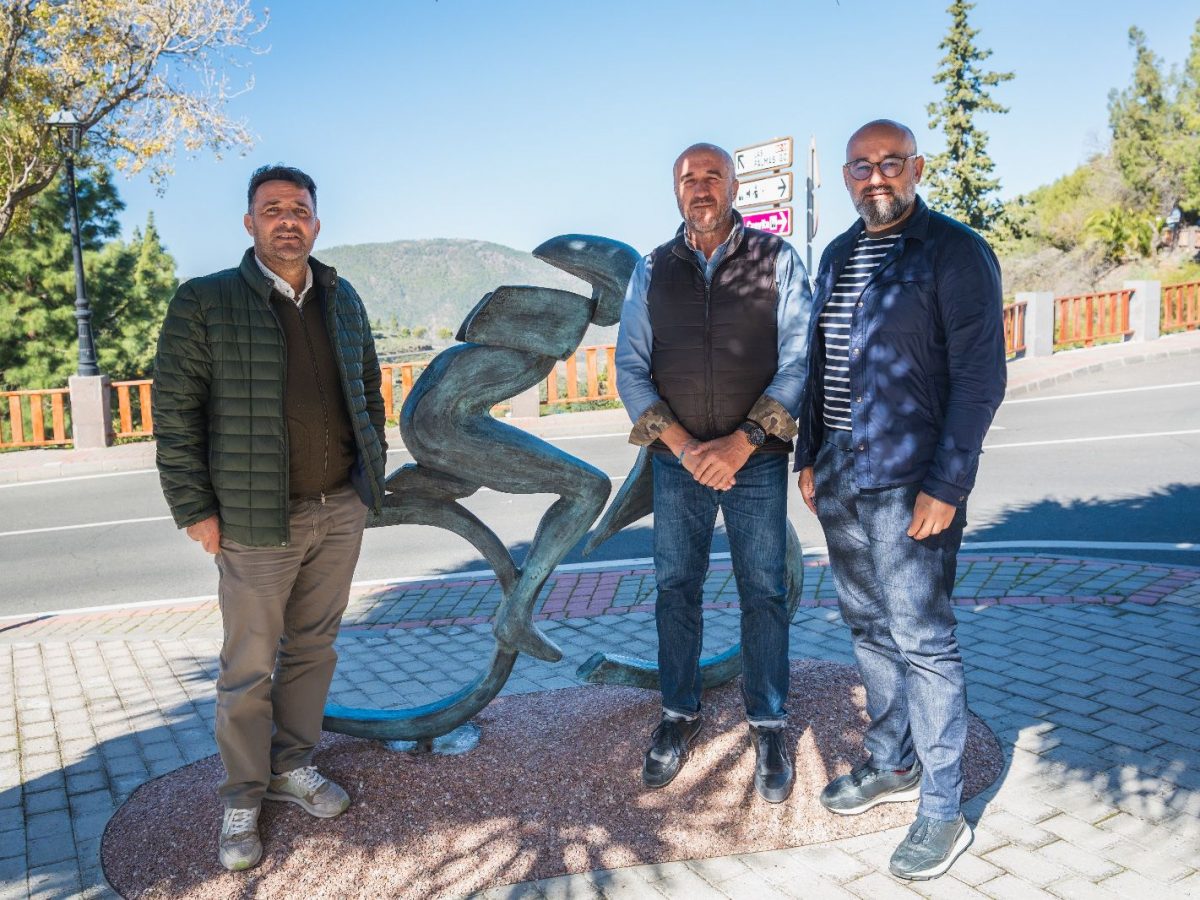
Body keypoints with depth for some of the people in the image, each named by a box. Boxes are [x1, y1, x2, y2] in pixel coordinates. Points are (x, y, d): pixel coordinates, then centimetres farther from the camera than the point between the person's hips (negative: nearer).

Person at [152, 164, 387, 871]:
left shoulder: (342, 299, 11)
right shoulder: (204, 303, -4)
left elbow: (369, 389, 18)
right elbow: (175, 414, -5)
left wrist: (372, 475, 13)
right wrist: (195, 509, -8)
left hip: (341, 510, 5)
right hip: (258, 520, -4)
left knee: (314, 647, 15)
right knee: (250, 667, 5)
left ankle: (293, 764, 33)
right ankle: (243, 797, 23)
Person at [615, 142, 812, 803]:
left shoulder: (777, 260, 0)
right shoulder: (652, 271, 6)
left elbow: (798, 360, -5)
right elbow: (630, 367, 1)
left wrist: (742, 441, -14)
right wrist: (682, 445, -11)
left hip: (757, 459, -1)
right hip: (678, 461, 2)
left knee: (764, 594, 5)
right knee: (676, 588, 10)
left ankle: (767, 725, 22)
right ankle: (679, 716, 27)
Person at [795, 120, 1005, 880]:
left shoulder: (956, 252, -8)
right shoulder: (837, 256, 13)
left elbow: (980, 377, -12)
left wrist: (946, 486, -17)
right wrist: (810, 456, 15)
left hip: (909, 487, -7)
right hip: (839, 482, 7)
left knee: (922, 641, -1)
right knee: (869, 629, 16)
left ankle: (943, 811, 14)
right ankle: (893, 765, 33)